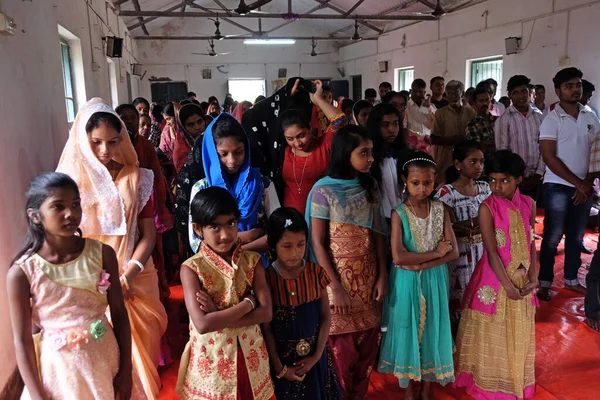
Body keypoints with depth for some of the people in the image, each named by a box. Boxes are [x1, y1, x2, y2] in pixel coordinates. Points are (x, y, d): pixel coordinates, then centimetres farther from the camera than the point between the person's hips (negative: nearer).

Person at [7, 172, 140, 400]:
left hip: (105, 359, 2)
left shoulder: (102, 254, -9)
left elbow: (119, 313, -3)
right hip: (59, 370, -1)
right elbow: (22, 340, -8)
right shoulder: (22, 272, -14)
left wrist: (126, 370, -1)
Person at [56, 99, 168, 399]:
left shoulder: (136, 178, -2)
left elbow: (149, 234, -3)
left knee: (141, 341, 11)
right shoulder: (72, 179, -5)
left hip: (135, 278, 1)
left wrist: (126, 277, -14)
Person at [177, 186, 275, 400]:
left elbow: (266, 312, -11)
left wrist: (219, 315, -19)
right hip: (211, 358, -2)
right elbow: (202, 324, -22)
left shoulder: (252, 261, -4)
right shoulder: (192, 268, -13)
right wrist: (248, 303, -17)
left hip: (249, 355, 3)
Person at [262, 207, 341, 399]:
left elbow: (326, 317, -2)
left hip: (313, 356, 2)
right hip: (281, 357, -2)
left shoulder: (316, 272, -8)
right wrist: (279, 367, -7)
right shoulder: (266, 278, -15)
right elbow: (266, 329, -10)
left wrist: (316, 356, -7)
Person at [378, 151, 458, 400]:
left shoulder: (440, 211, -1)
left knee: (431, 332, 12)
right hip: (407, 283, -2)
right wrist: (435, 253, -17)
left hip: (434, 281, 3)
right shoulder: (399, 214, -10)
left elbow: (453, 252, -7)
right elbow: (398, 257, -20)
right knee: (407, 333, 8)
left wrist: (421, 264, -19)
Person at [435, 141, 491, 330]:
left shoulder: (485, 187, 5)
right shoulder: (446, 192, -13)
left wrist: (468, 224, -16)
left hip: (484, 250, 5)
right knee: (461, 296, 4)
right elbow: (450, 228, -14)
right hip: (460, 253, -5)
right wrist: (480, 220, -19)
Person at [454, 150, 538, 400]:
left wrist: (533, 277, -7)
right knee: (492, 337, 10)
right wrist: (507, 285, -17)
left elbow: (531, 242, 3)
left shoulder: (528, 204, -1)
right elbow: (491, 252, -16)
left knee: (518, 336, 18)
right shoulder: (487, 208, -15)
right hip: (495, 280, -4)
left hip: (522, 280, 5)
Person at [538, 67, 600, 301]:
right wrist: (578, 183, -12)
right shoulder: (552, 120, -7)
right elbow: (549, 158, -13)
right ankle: (544, 282, 11)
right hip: (558, 187, -5)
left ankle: (571, 279, 26)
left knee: (577, 236, 12)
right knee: (553, 236, -1)